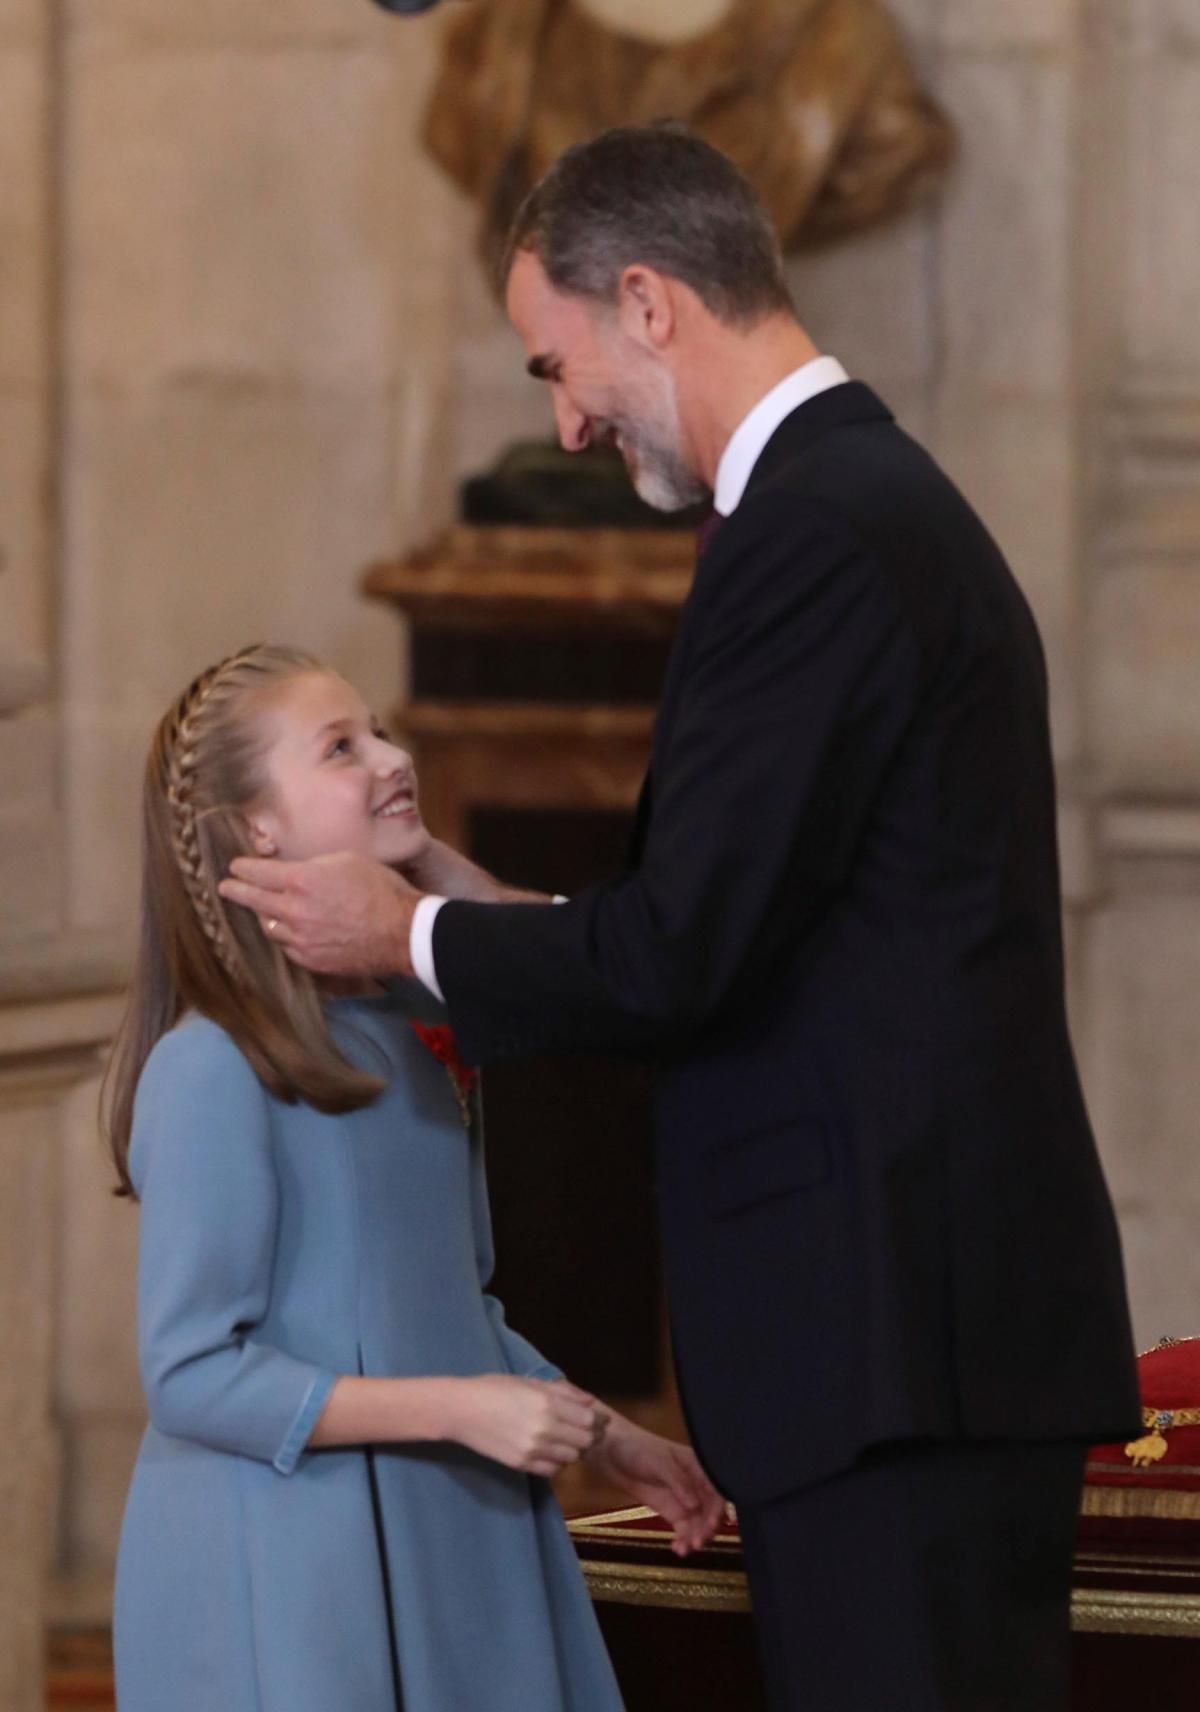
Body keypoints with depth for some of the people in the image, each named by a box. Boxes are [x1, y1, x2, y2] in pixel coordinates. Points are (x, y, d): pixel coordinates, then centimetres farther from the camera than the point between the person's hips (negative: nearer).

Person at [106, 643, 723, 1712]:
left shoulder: (416, 1032, 10)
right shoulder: (211, 1068, -14)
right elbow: (193, 1375, -16)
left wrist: (607, 1439, 15)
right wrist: (460, 1409, -21)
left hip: (451, 1557, 7)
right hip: (285, 1573, -7)